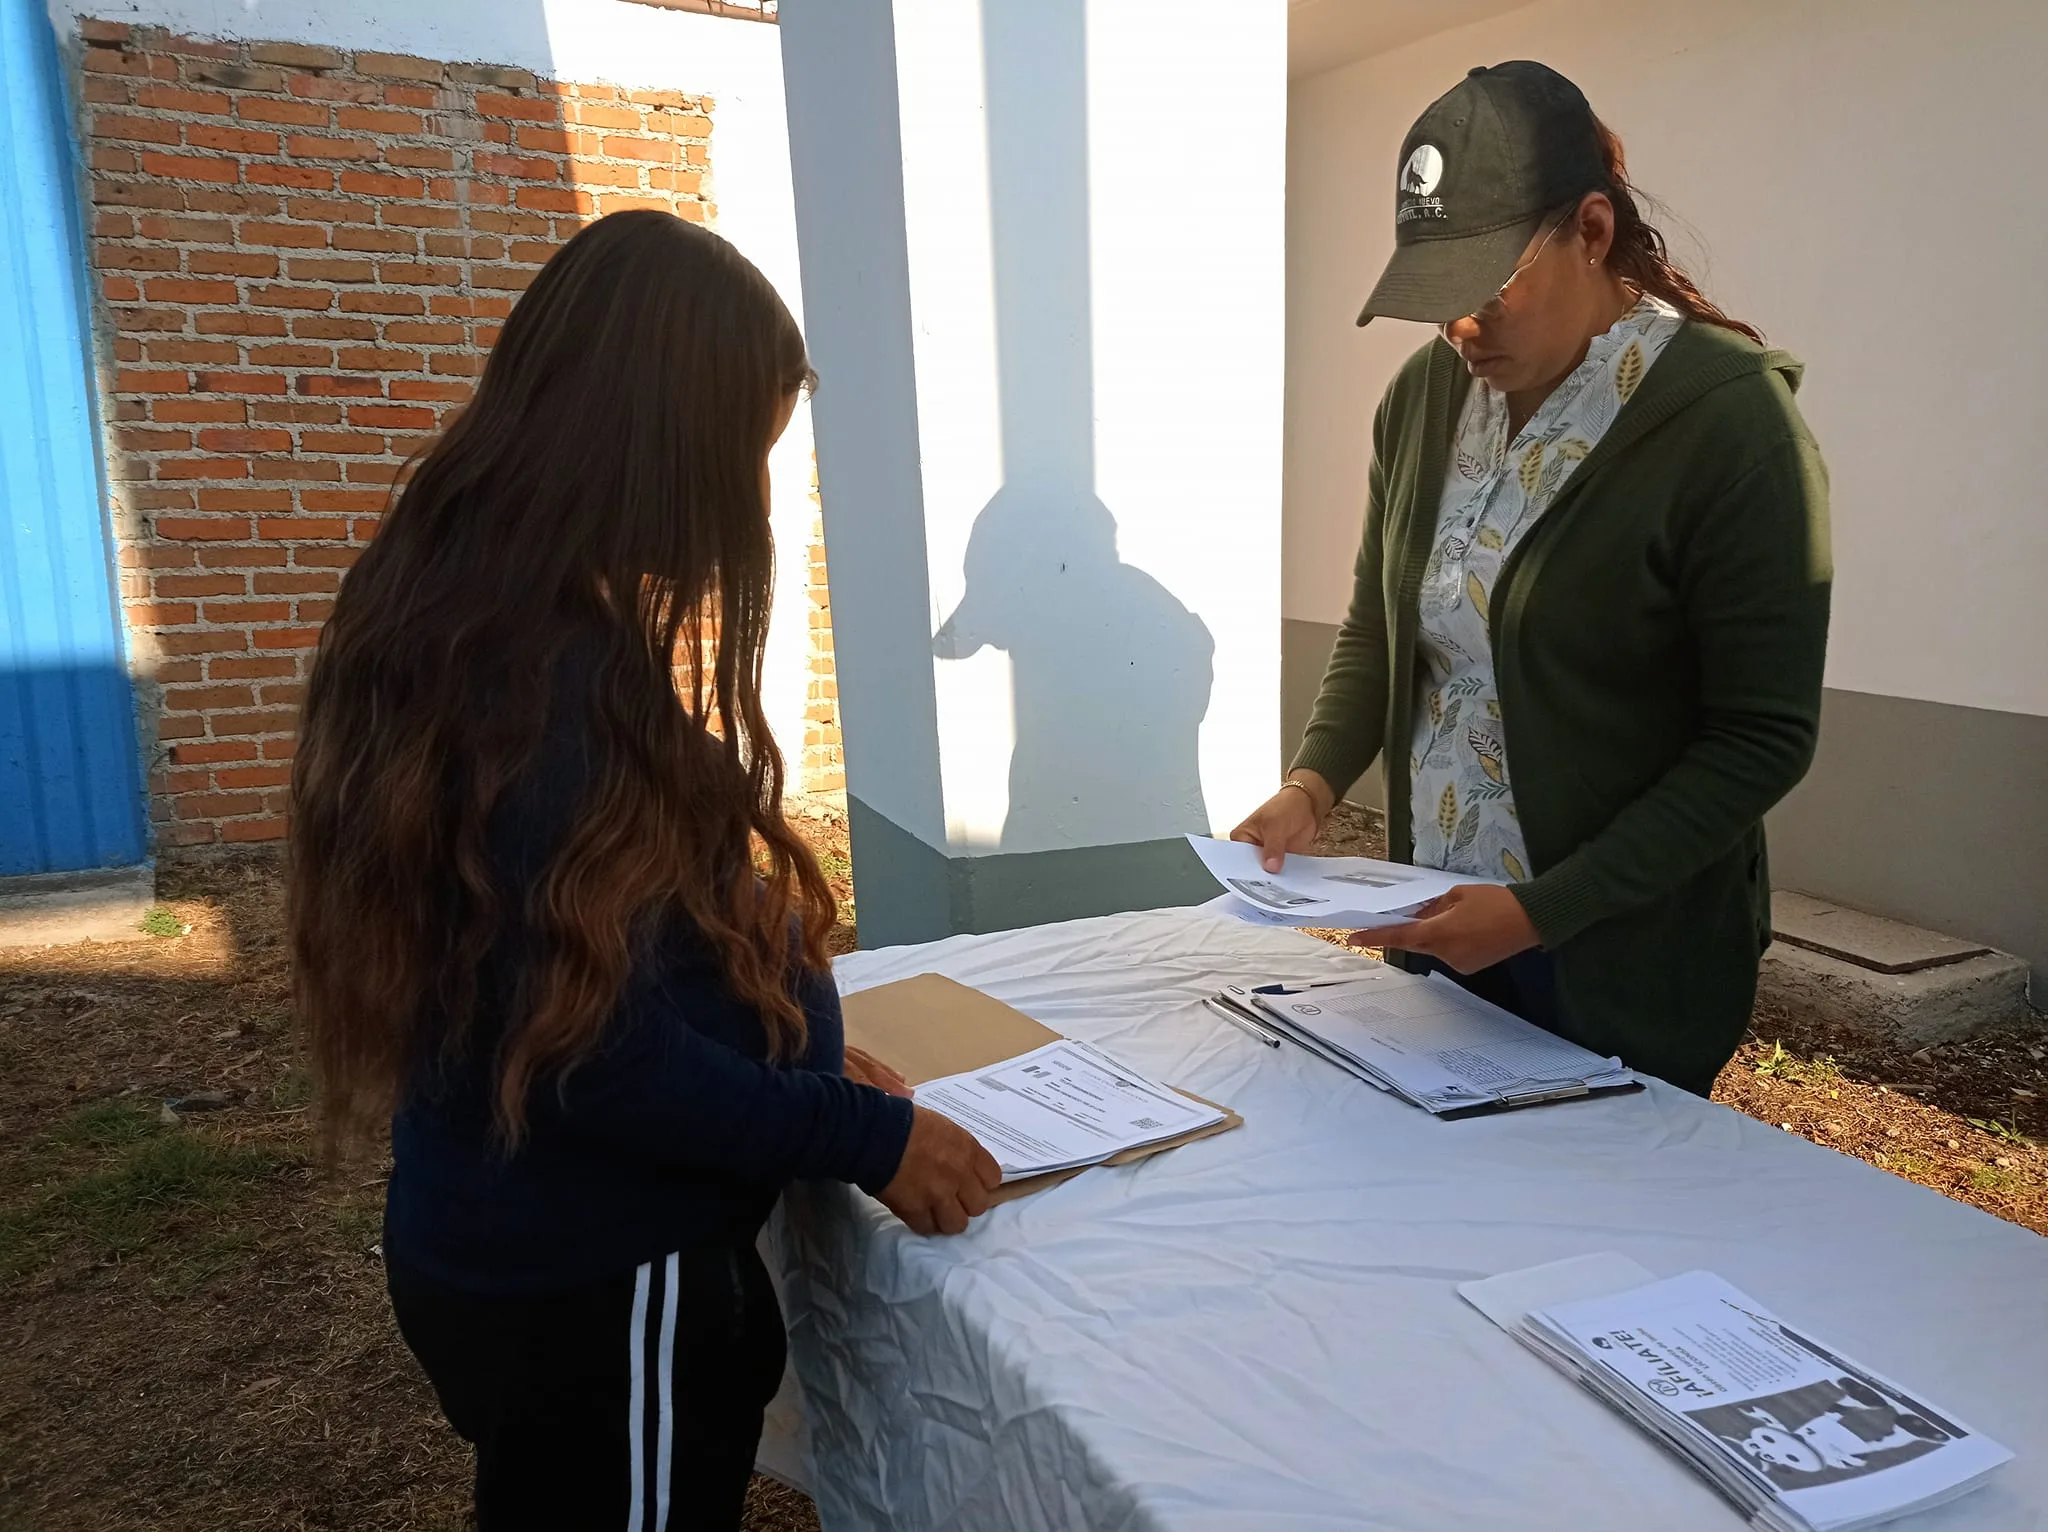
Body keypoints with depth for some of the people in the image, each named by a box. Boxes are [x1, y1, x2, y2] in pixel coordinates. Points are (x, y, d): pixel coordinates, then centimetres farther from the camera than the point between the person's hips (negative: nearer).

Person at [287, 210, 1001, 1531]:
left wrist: (794, 1046, 9)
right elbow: (595, 1052, -27)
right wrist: (868, 1135, -16)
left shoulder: (458, 619, 2)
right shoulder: (555, 676, -28)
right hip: (596, 1292, -9)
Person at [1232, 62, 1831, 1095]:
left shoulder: (1729, 421, -18)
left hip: (1627, 960, -5)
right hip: (1434, 919, 5)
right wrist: (1313, 783, -8)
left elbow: (1764, 738, -16)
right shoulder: (1427, 392, -1)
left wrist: (1540, 912, -21)